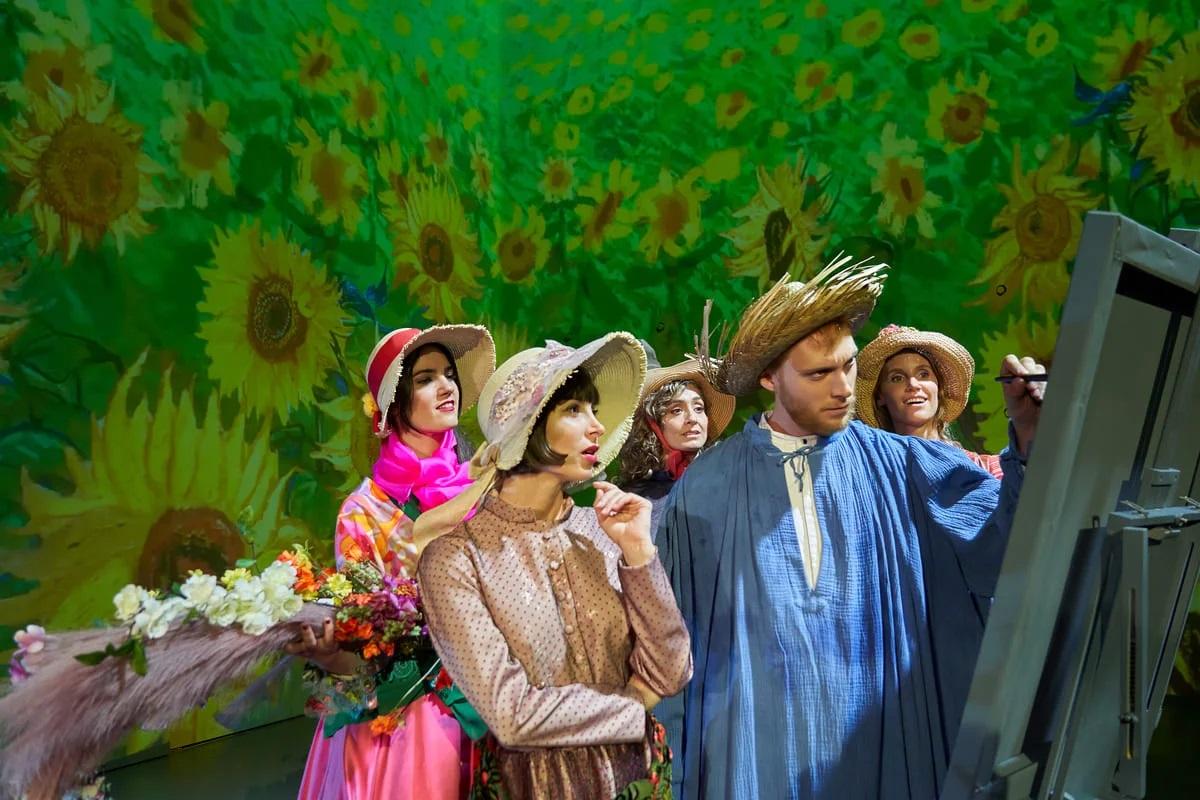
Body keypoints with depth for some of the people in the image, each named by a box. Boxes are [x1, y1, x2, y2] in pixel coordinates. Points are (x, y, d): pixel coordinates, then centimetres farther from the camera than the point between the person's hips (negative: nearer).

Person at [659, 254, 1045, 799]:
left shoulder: (901, 467, -2)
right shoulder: (706, 489, -4)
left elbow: (1001, 539, -13)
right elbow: (677, 631, 4)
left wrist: (1028, 440, -27)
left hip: (882, 740, 1)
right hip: (758, 744, -1)